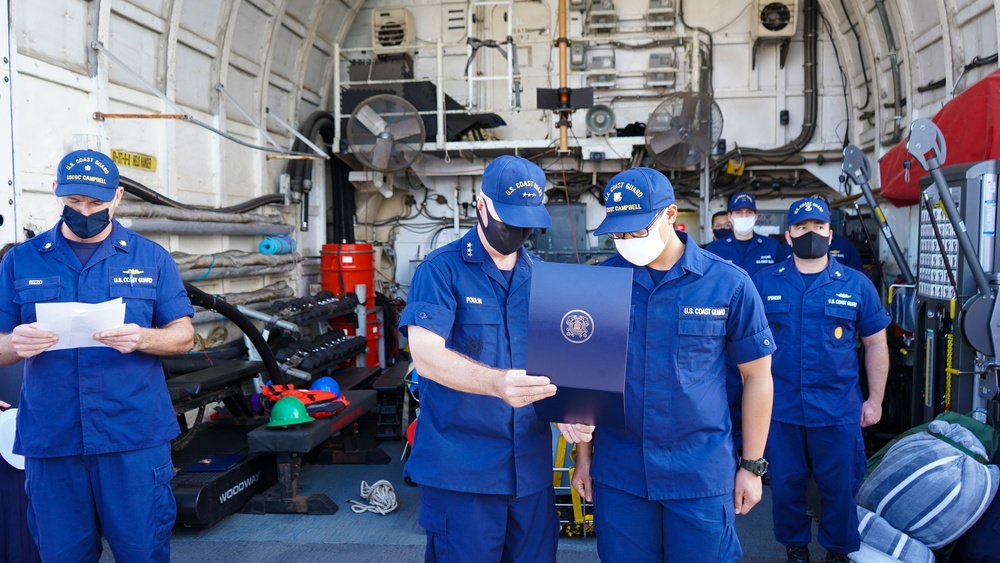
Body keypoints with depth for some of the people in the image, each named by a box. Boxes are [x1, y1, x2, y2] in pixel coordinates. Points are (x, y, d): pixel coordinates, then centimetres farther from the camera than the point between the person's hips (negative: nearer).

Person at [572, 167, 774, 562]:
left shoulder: (728, 284, -6)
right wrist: (583, 454, 6)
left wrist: (752, 466, 2)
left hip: (701, 473, -1)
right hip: (618, 472, 2)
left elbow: (757, 376, 2)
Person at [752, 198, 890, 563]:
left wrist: (875, 400, 5)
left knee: (840, 488, 11)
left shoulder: (856, 285, 1)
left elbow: (875, 344, 7)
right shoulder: (764, 282, 0)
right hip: (779, 409, 0)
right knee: (786, 486, 13)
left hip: (839, 411, 0)